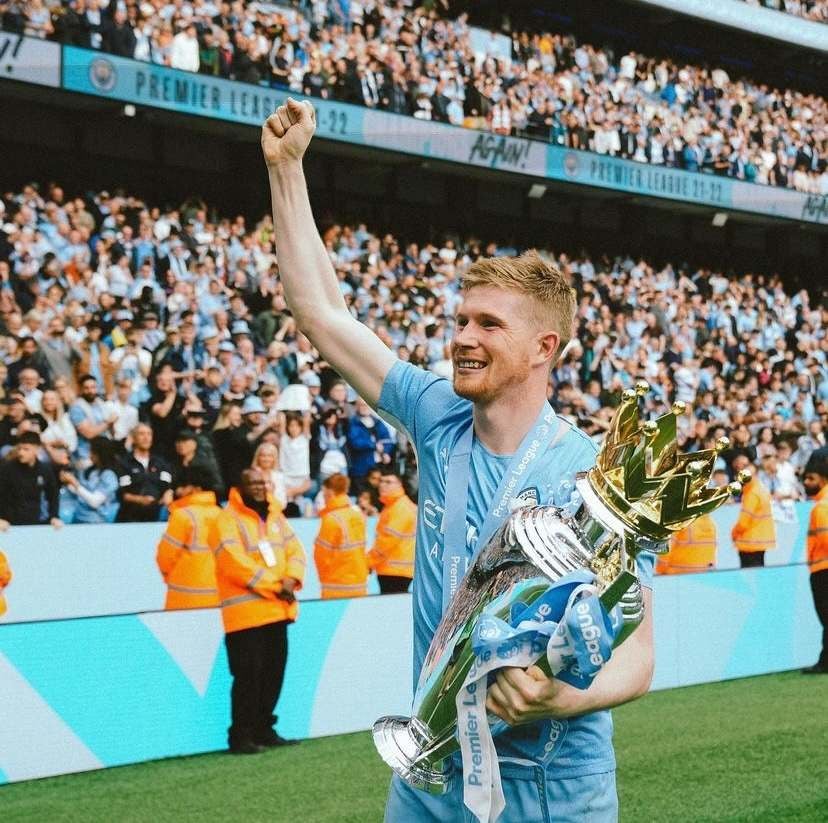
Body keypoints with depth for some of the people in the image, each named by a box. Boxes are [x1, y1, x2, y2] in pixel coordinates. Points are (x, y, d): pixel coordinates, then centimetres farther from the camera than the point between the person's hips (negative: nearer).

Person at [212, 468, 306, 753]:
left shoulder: (274, 516, 16)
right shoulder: (227, 519, -8)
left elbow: (294, 550, 11)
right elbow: (235, 563, -18)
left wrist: (291, 580, -10)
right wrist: (274, 585, -16)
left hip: (278, 610, 8)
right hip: (245, 612, -8)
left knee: (274, 673, 12)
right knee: (248, 675, -8)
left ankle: (263, 728, 23)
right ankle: (240, 735, 0)